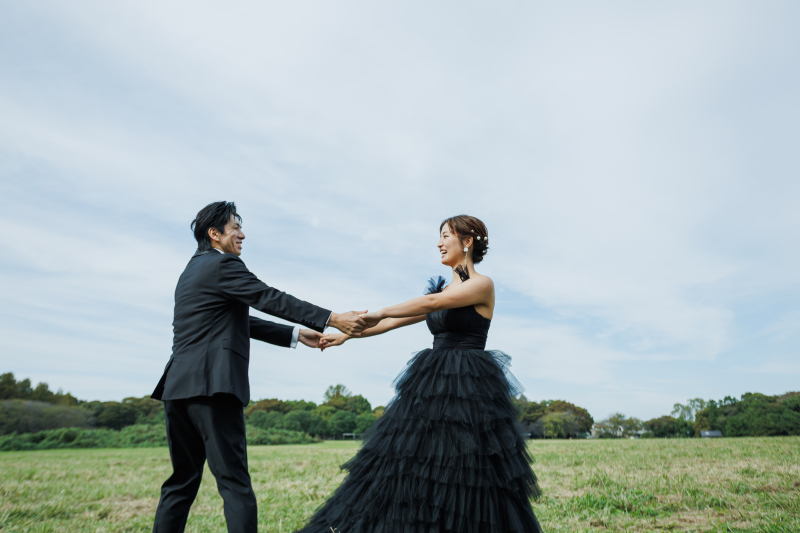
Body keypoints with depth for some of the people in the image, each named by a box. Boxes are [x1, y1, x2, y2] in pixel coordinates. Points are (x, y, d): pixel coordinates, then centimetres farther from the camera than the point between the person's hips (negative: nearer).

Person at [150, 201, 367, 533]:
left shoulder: (192, 271, 24)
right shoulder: (222, 265, -4)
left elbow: (241, 323, 23)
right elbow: (271, 300, -11)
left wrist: (297, 335, 20)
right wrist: (333, 319, -11)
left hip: (178, 387, 9)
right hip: (212, 387, -9)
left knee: (183, 481, 16)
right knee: (234, 483, -7)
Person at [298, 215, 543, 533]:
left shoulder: (483, 285, -5)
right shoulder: (442, 289, 17)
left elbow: (432, 303, -20)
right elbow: (397, 320, 15)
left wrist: (378, 313, -21)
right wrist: (347, 334, 12)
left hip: (468, 386, -7)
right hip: (432, 386, 7)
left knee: (466, 476, -4)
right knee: (412, 467, 5)